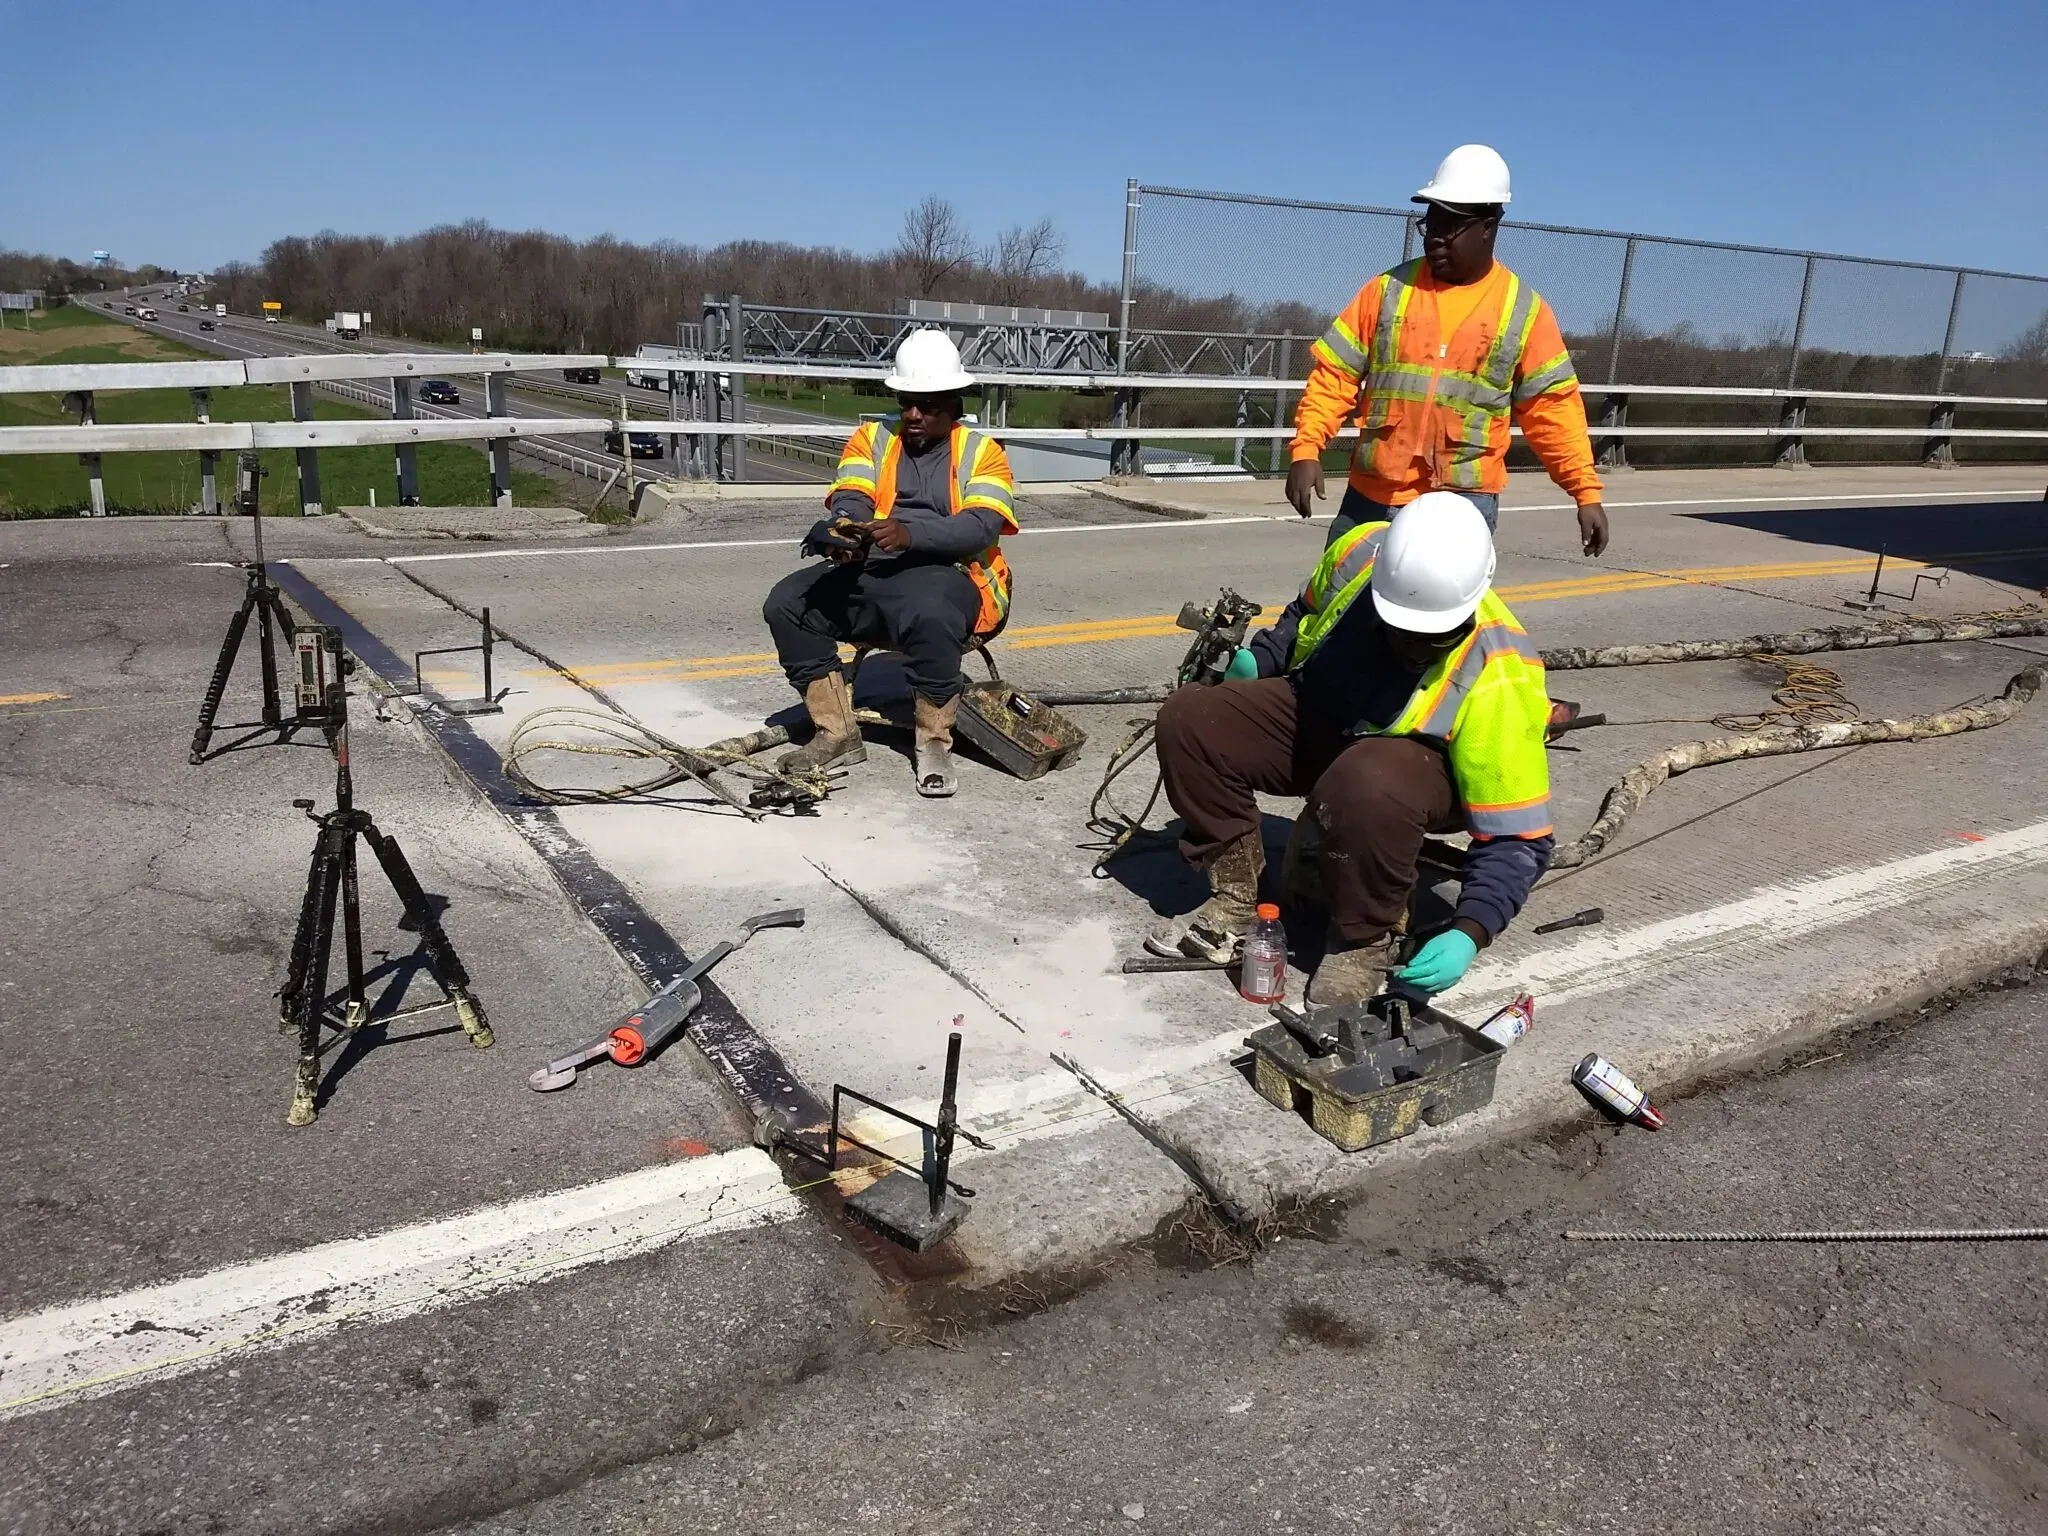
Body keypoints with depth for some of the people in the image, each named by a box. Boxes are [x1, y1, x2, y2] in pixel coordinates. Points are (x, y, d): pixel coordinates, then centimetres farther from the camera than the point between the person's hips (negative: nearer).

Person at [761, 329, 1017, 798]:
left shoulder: (982, 452, 4)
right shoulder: (871, 439, 14)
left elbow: (980, 527, -14)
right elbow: (850, 503, -2)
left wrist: (910, 534, -32)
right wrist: (842, 532, -29)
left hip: (952, 579, -4)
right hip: (870, 576, 4)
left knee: (930, 613, -39)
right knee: (786, 603, -17)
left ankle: (934, 744, -19)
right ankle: (838, 734, -8)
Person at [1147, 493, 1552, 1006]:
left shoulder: (1498, 680, -32)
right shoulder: (1362, 550, -21)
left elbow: (1518, 838, -27)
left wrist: (1468, 934, -39)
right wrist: (1259, 660, -5)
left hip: (1426, 760, -5)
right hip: (1314, 714, 5)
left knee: (1364, 786, -41)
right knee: (1188, 719, -13)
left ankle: (1365, 943, -14)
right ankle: (1236, 897, 0)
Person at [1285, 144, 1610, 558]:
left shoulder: (1523, 310, 2)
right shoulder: (1389, 289, 5)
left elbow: (1553, 407, 3)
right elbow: (1334, 374, 3)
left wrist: (1586, 490, -3)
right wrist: (1306, 449, -10)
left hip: (1462, 505, -2)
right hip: (1371, 496, 2)